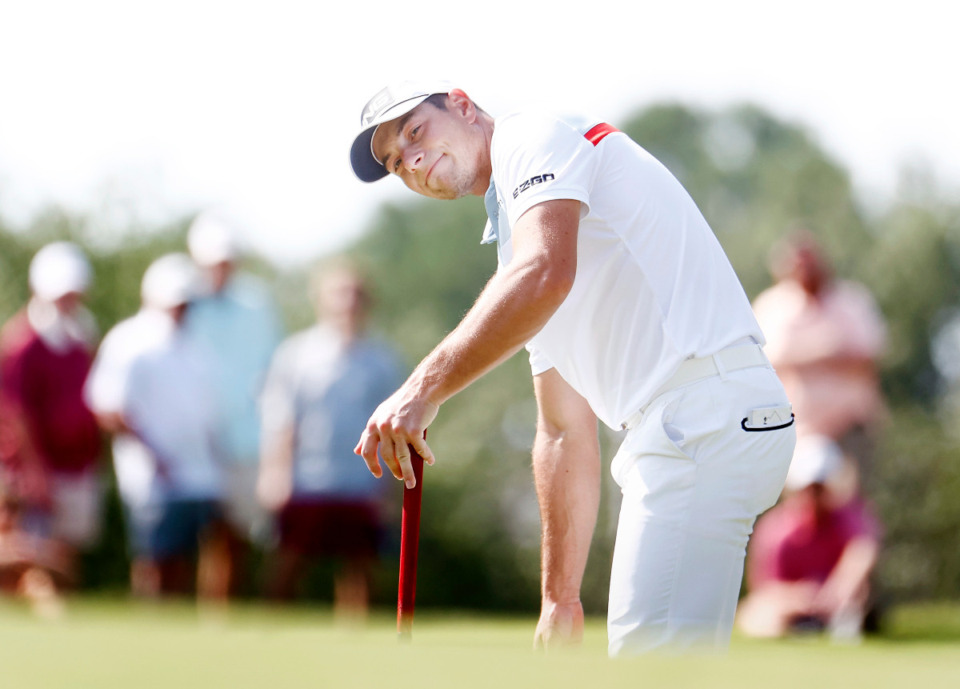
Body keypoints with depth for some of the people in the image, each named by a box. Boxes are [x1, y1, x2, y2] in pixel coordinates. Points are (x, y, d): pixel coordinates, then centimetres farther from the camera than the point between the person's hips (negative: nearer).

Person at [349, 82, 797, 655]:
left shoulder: (533, 137, -1)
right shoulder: (510, 236, 28)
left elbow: (545, 275, -23)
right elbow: (566, 434, 27)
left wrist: (424, 389, -30)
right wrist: (561, 598, 22)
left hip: (706, 408, -11)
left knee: (652, 669, -17)